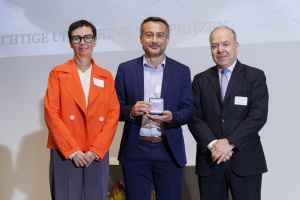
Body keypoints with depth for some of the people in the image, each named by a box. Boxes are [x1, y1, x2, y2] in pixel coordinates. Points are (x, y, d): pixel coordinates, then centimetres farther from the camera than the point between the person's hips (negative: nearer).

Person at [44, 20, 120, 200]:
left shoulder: (106, 77, 10)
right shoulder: (58, 73, 3)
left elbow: (113, 115, 4)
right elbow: (51, 114, -4)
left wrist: (95, 150, -7)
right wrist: (73, 150, -10)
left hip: (98, 155, 2)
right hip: (65, 154, -2)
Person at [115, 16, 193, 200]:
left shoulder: (181, 71, 4)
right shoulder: (126, 69, 4)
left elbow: (189, 111, 2)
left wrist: (172, 117, -19)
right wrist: (132, 111, -17)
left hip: (169, 150, 0)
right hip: (135, 150, 0)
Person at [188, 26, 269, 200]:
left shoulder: (255, 76, 2)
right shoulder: (201, 80, 10)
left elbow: (258, 115, -8)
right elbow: (195, 117, 2)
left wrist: (229, 143, -16)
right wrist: (212, 144, -14)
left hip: (245, 160, -2)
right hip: (209, 160, 2)